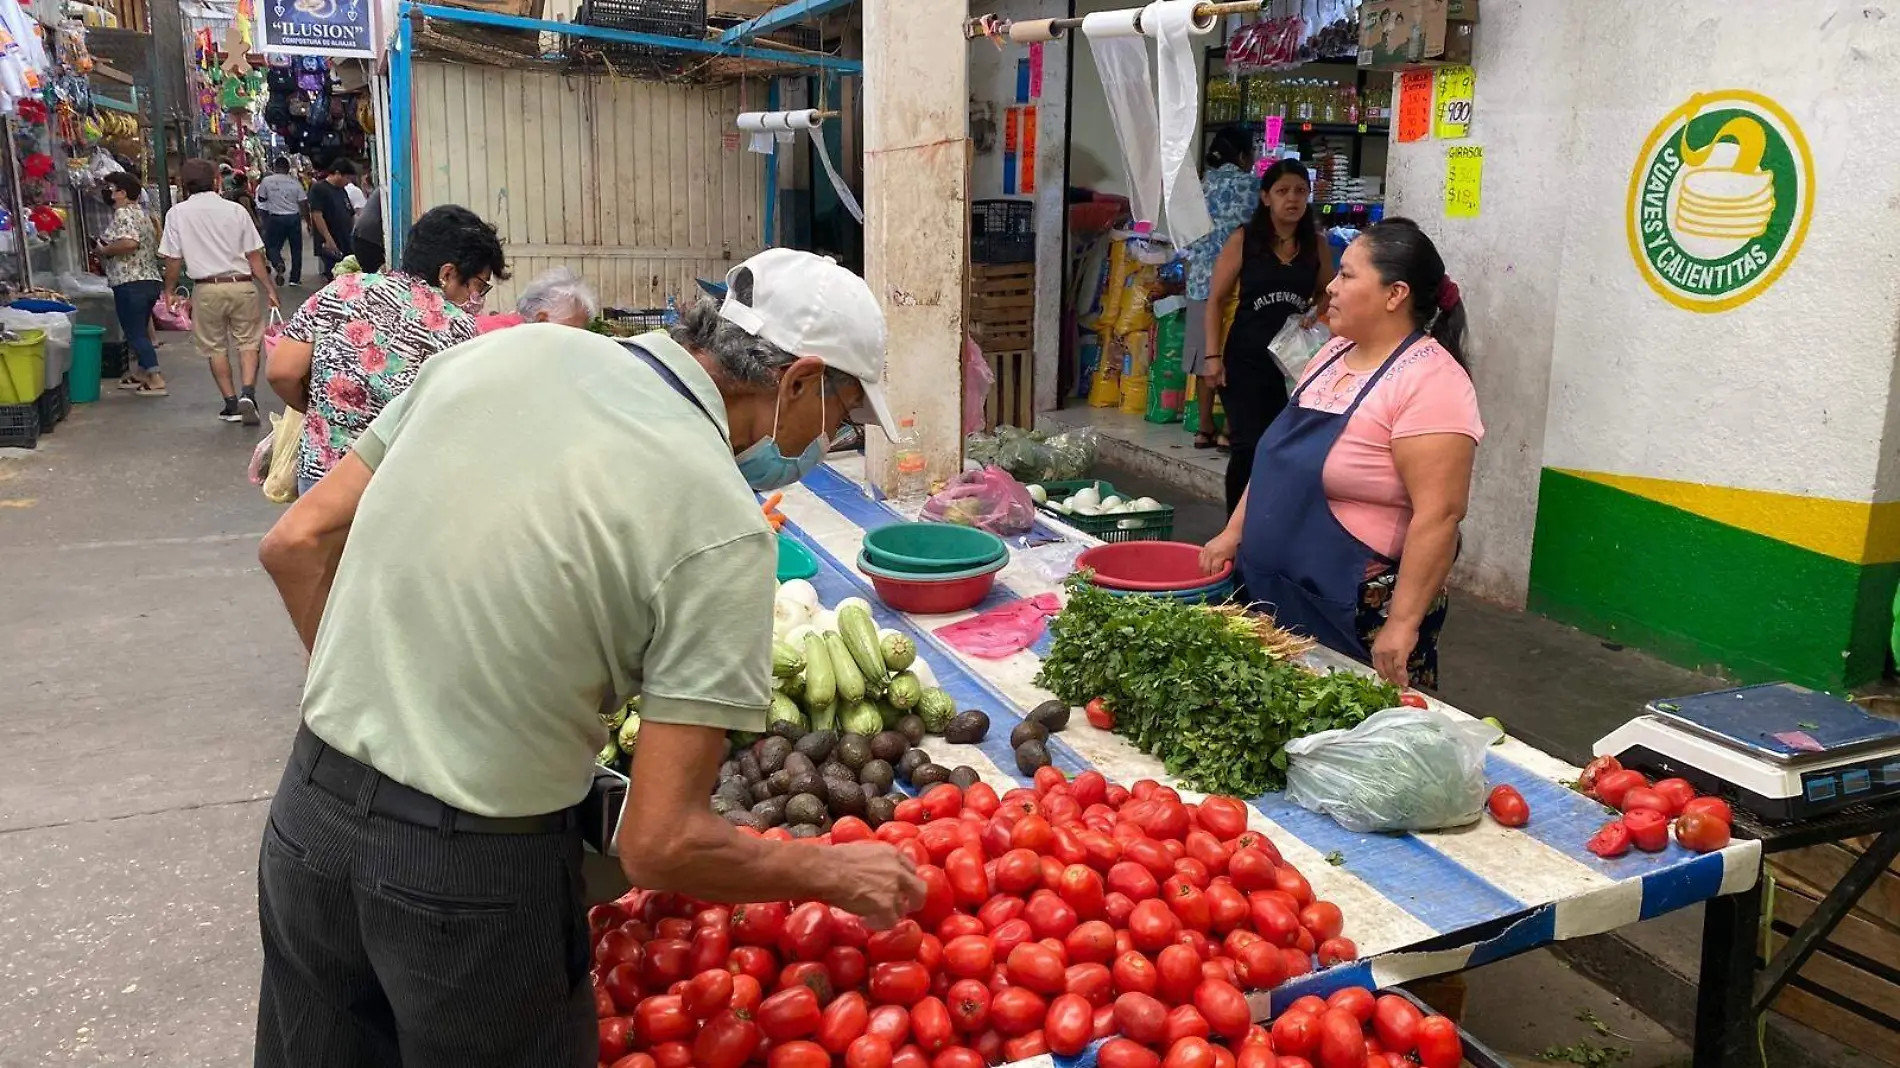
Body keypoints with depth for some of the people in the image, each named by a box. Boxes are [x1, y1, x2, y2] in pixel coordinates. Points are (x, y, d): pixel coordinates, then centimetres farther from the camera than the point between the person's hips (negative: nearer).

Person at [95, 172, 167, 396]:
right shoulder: (141, 213, 19)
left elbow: (129, 242, -28)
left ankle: (156, 380, -12)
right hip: (151, 280, 10)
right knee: (140, 331, 19)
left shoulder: (123, 214, -11)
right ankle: (142, 373, 27)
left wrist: (104, 251, -12)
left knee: (135, 333, -7)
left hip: (130, 283, -10)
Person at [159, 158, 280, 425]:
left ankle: (231, 404, 14)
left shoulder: (177, 213, 0)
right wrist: (269, 289, 8)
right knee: (248, 342, 9)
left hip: (206, 288, 0)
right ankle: (247, 393, -11)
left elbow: (173, 258, 2)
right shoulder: (235, 210, 0)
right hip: (241, 285, 0)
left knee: (216, 347, 12)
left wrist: (170, 291, 16)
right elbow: (254, 255, 1)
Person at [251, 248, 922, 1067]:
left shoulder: (507, 350, -2)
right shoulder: (722, 527, -18)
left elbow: (295, 545, 4)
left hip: (307, 815, 6)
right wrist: (835, 876, -2)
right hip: (476, 874, -5)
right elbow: (660, 844, -18)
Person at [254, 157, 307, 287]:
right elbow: (302, 203, -4)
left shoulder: (266, 181, -4)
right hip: (294, 217, 1)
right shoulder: (295, 182, -4)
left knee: (272, 246, 10)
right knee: (296, 248, 11)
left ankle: (278, 264, -22)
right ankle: (295, 278, 12)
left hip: (275, 218, -1)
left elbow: (261, 199, 7)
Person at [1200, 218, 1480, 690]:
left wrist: (1402, 625, -25)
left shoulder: (1429, 381, -18)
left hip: (1360, 617, -8)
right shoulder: (1334, 353, 9)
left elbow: (1439, 514, -23)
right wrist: (1235, 532, 11)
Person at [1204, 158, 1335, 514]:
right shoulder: (1243, 240, -2)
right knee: (1247, 447, -6)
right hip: (1247, 360, -3)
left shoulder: (1315, 245, 7)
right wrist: (1213, 355, -8)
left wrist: (1316, 312, 0)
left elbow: (1327, 293, 23)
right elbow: (1216, 300, -1)